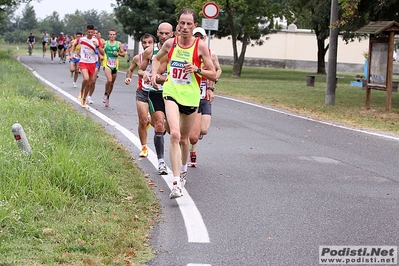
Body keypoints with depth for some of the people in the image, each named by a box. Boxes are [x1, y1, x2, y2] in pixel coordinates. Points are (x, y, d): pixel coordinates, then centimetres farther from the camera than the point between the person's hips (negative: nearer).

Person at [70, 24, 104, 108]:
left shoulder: (96, 40, -4)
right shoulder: (81, 39, -5)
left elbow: (102, 53, -7)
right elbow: (74, 45, 17)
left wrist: (97, 45, -22)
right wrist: (72, 54, 6)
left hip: (92, 63, 2)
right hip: (83, 62, -2)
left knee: (89, 83, 9)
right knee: (86, 78, -27)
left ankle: (84, 100, 28)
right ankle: (81, 92, 2)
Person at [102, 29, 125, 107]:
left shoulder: (119, 44, 6)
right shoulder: (105, 43, 4)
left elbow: (123, 54, 9)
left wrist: (118, 54, -11)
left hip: (115, 65, 3)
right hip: (107, 64, -3)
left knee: (112, 82, 11)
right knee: (109, 80, -24)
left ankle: (107, 98, 29)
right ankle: (105, 94, -1)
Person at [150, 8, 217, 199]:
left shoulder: (200, 46, -7)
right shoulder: (170, 43, -1)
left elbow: (213, 75, -4)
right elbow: (157, 58, 21)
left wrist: (197, 69, -20)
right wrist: (154, 74, 3)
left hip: (191, 97, 0)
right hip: (171, 93, 0)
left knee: (184, 138, 17)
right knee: (174, 134, -21)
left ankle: (183, 168, 47)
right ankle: (176, 183, -25)